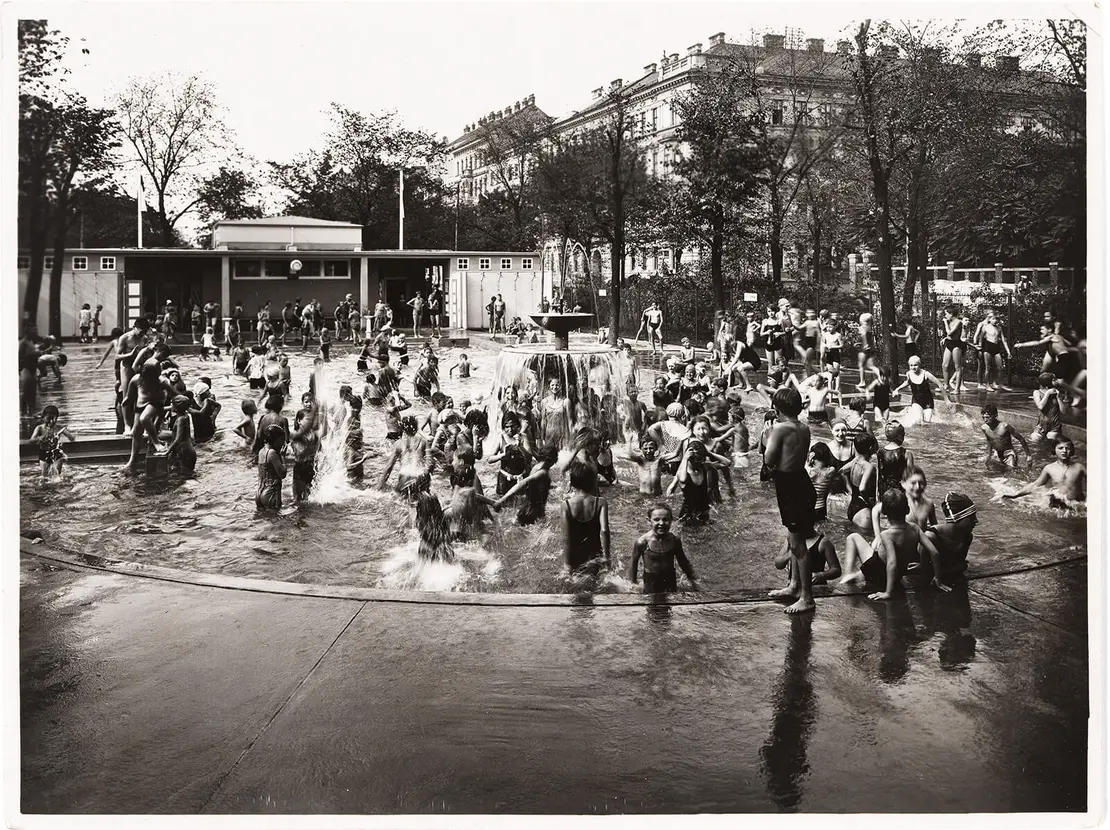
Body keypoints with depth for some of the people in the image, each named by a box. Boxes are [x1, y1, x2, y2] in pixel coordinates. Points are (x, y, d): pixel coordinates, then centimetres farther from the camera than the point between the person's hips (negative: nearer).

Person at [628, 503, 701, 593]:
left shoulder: (674, 540, -12)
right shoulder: (643, 542, -22)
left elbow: (683, 561, 5)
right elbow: (634, 563, -7)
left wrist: (692, 580, 12)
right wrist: (633, 583, -1)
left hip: (670, 579, 3)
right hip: (651, 581, -3)